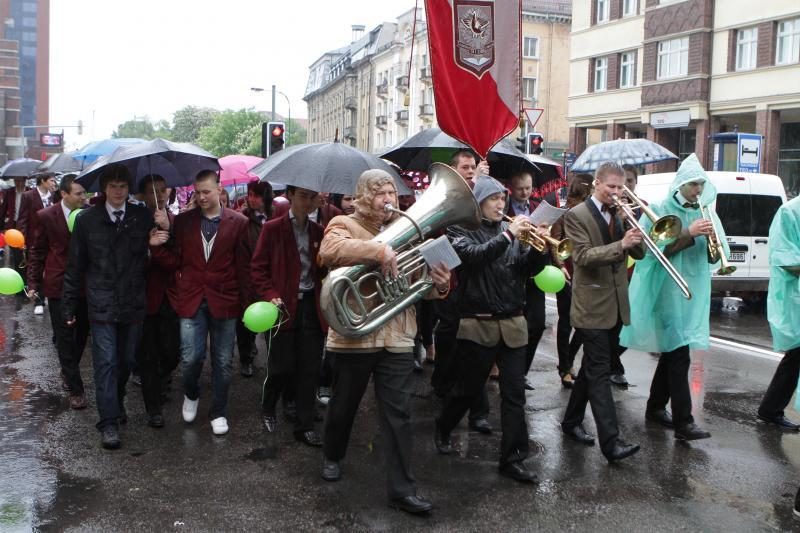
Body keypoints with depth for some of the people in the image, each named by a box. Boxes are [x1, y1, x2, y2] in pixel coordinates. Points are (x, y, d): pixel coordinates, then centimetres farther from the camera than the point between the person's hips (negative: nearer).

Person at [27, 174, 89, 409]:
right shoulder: (46, 216, -7)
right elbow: (37, 252, 1)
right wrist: (33, 283, -2)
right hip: (59, 286, -2)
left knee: (81, 335, 14)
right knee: (65, 339, 2)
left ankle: (68, 372, 39)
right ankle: (75, 389, 9)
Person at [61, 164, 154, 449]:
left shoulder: (143, 217, 1)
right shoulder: (87, 220, 0)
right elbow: (75, 266, 4)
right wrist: (69, 305, 4)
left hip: (133, 304, 2)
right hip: (101, 305, -2)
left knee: (126, 361, 14)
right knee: (106, 363, -3)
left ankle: (116, 404, 38)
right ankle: (109, 422, 3)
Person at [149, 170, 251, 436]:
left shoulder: (237, 222, 0)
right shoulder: (184, 221, 4)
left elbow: (243, 267, 0)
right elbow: (175, 262, 6)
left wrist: (246, 303, -2)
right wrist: (158, 247, -13)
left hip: (224, 301, -1)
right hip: (192, 300, 1)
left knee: (223, 362, 8)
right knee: (191, 358, -3)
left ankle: (219, 412, 24)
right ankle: (191, 395, 30)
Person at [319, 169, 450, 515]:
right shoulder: (344, 225, -3)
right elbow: (329, 251, -27)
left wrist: (438, 285, -10)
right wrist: (379, 251, -34)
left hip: (397, 337, 3)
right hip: (355, 334, -3)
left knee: (398, 414, 2)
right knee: (344, 405, 16)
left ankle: (401, 488, 9)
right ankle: (332, 456, 43)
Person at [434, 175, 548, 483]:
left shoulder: (510, 230, 10)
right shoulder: (462, 230, -1)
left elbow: (529, 269, 5)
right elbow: (474, 256, -21)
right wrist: (508, 235, -24)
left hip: (513, 323, 4)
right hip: (478, 323, -3)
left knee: (515, 393, 1)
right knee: (468, 388, 10)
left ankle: (512, 458, 9)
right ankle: (443, 429, 37)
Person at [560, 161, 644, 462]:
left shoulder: (620, 214, 13)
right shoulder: (577, 215, -7)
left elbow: (639, 253, 8)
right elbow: (584, 256, -18)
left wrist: (635, 235, -10)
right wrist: (620, 245, -29)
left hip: (616, 306, 7)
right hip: (592, 306, -7)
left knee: (592, 368, 15)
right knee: (599, 372, -9)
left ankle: (572, 421, 29)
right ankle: (611, 441, -12)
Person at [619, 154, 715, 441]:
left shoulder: (704, 213, 11)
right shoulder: (659, 211, -5)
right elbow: (655, 249, -15)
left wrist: (712, 238, -12)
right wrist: (689, 233, -21)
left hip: (694, 292, 6)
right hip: (668, 291, -6)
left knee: (672, 350, 14)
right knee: (679, 355, -10)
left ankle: (656, 407, 27)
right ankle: (683, 422, -8)